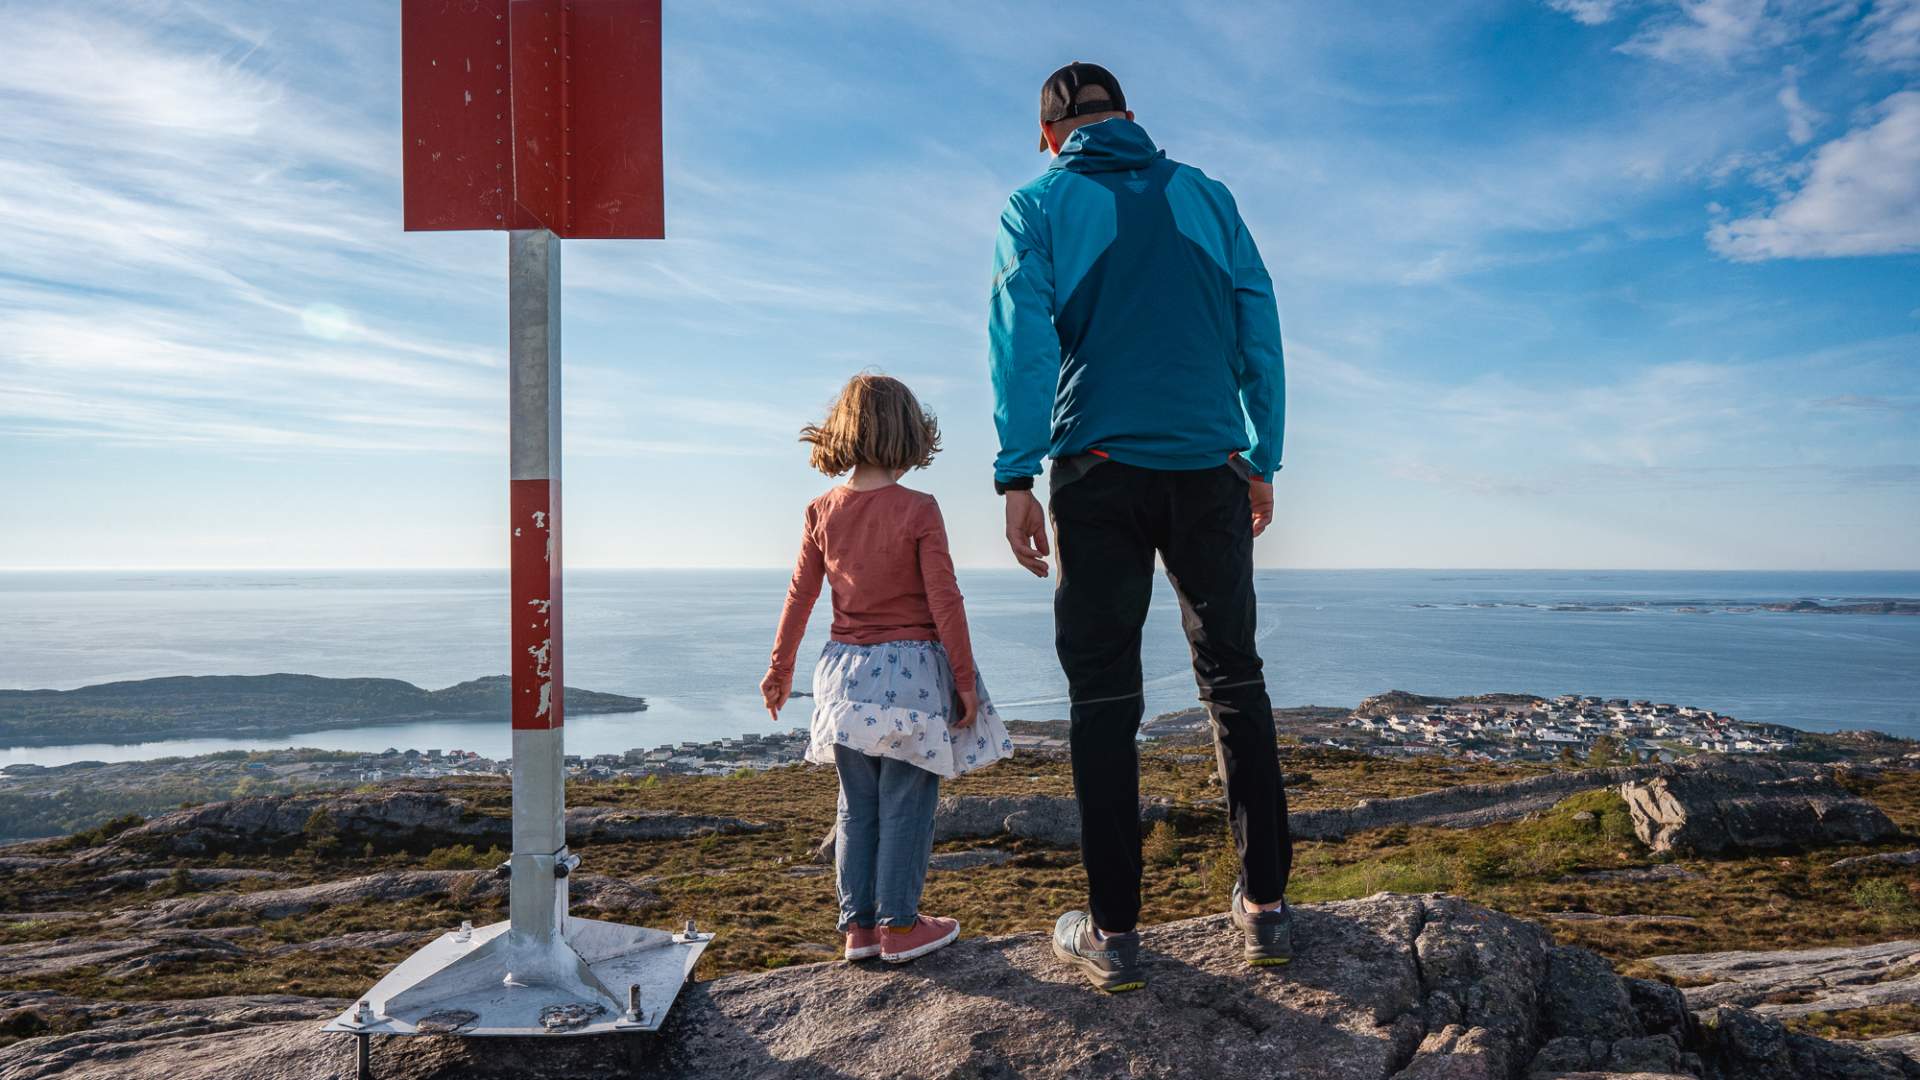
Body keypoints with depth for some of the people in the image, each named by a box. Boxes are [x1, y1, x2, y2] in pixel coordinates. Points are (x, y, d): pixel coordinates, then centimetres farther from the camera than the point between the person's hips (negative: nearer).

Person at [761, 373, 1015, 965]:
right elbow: (944, 600, -11)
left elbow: (800, 595, 7)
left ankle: (858, 923, 20)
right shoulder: (918, 510, -11)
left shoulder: (823, 511, 2)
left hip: (846, 674, 5)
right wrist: (964, 679, -4)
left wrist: (780, 666, 18)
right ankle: (899, 925, 12)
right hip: (912, 669, -4)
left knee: (857, 805, 13)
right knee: (905, 804, 5)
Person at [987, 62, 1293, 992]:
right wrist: (1263, 460, 12)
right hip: (1210, 468, 3)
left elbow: (1023, 341, -6)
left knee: (1103, 698, 2)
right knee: (1234, 680, 10)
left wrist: (1016, 476, -10)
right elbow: (1259, 332, 10)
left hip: (1099, 471, -2)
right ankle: (1265, 906, 13)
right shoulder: (1206, 194, 15)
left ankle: (1113, 933, 5)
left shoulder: (1037, 206, 7)